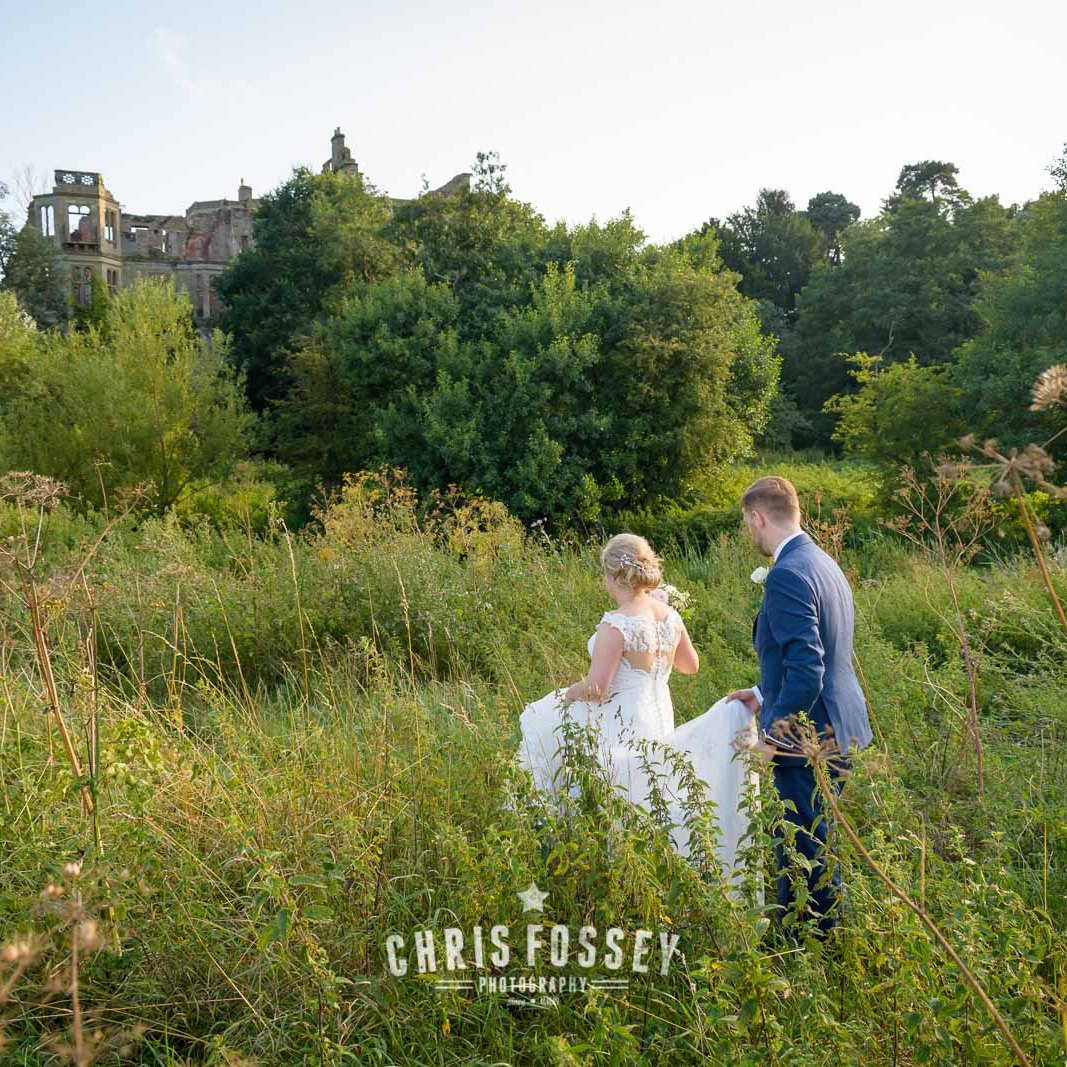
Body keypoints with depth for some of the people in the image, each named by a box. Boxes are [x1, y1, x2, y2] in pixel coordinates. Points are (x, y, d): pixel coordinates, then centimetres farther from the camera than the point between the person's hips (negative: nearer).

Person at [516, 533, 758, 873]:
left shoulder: (615, 625, -24)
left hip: (620, 727, -8)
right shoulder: (670, 615, -2)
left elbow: (594, 688, -23)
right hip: (659, 718, 8)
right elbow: (691, 665, 13)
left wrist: (565, 695, -4)